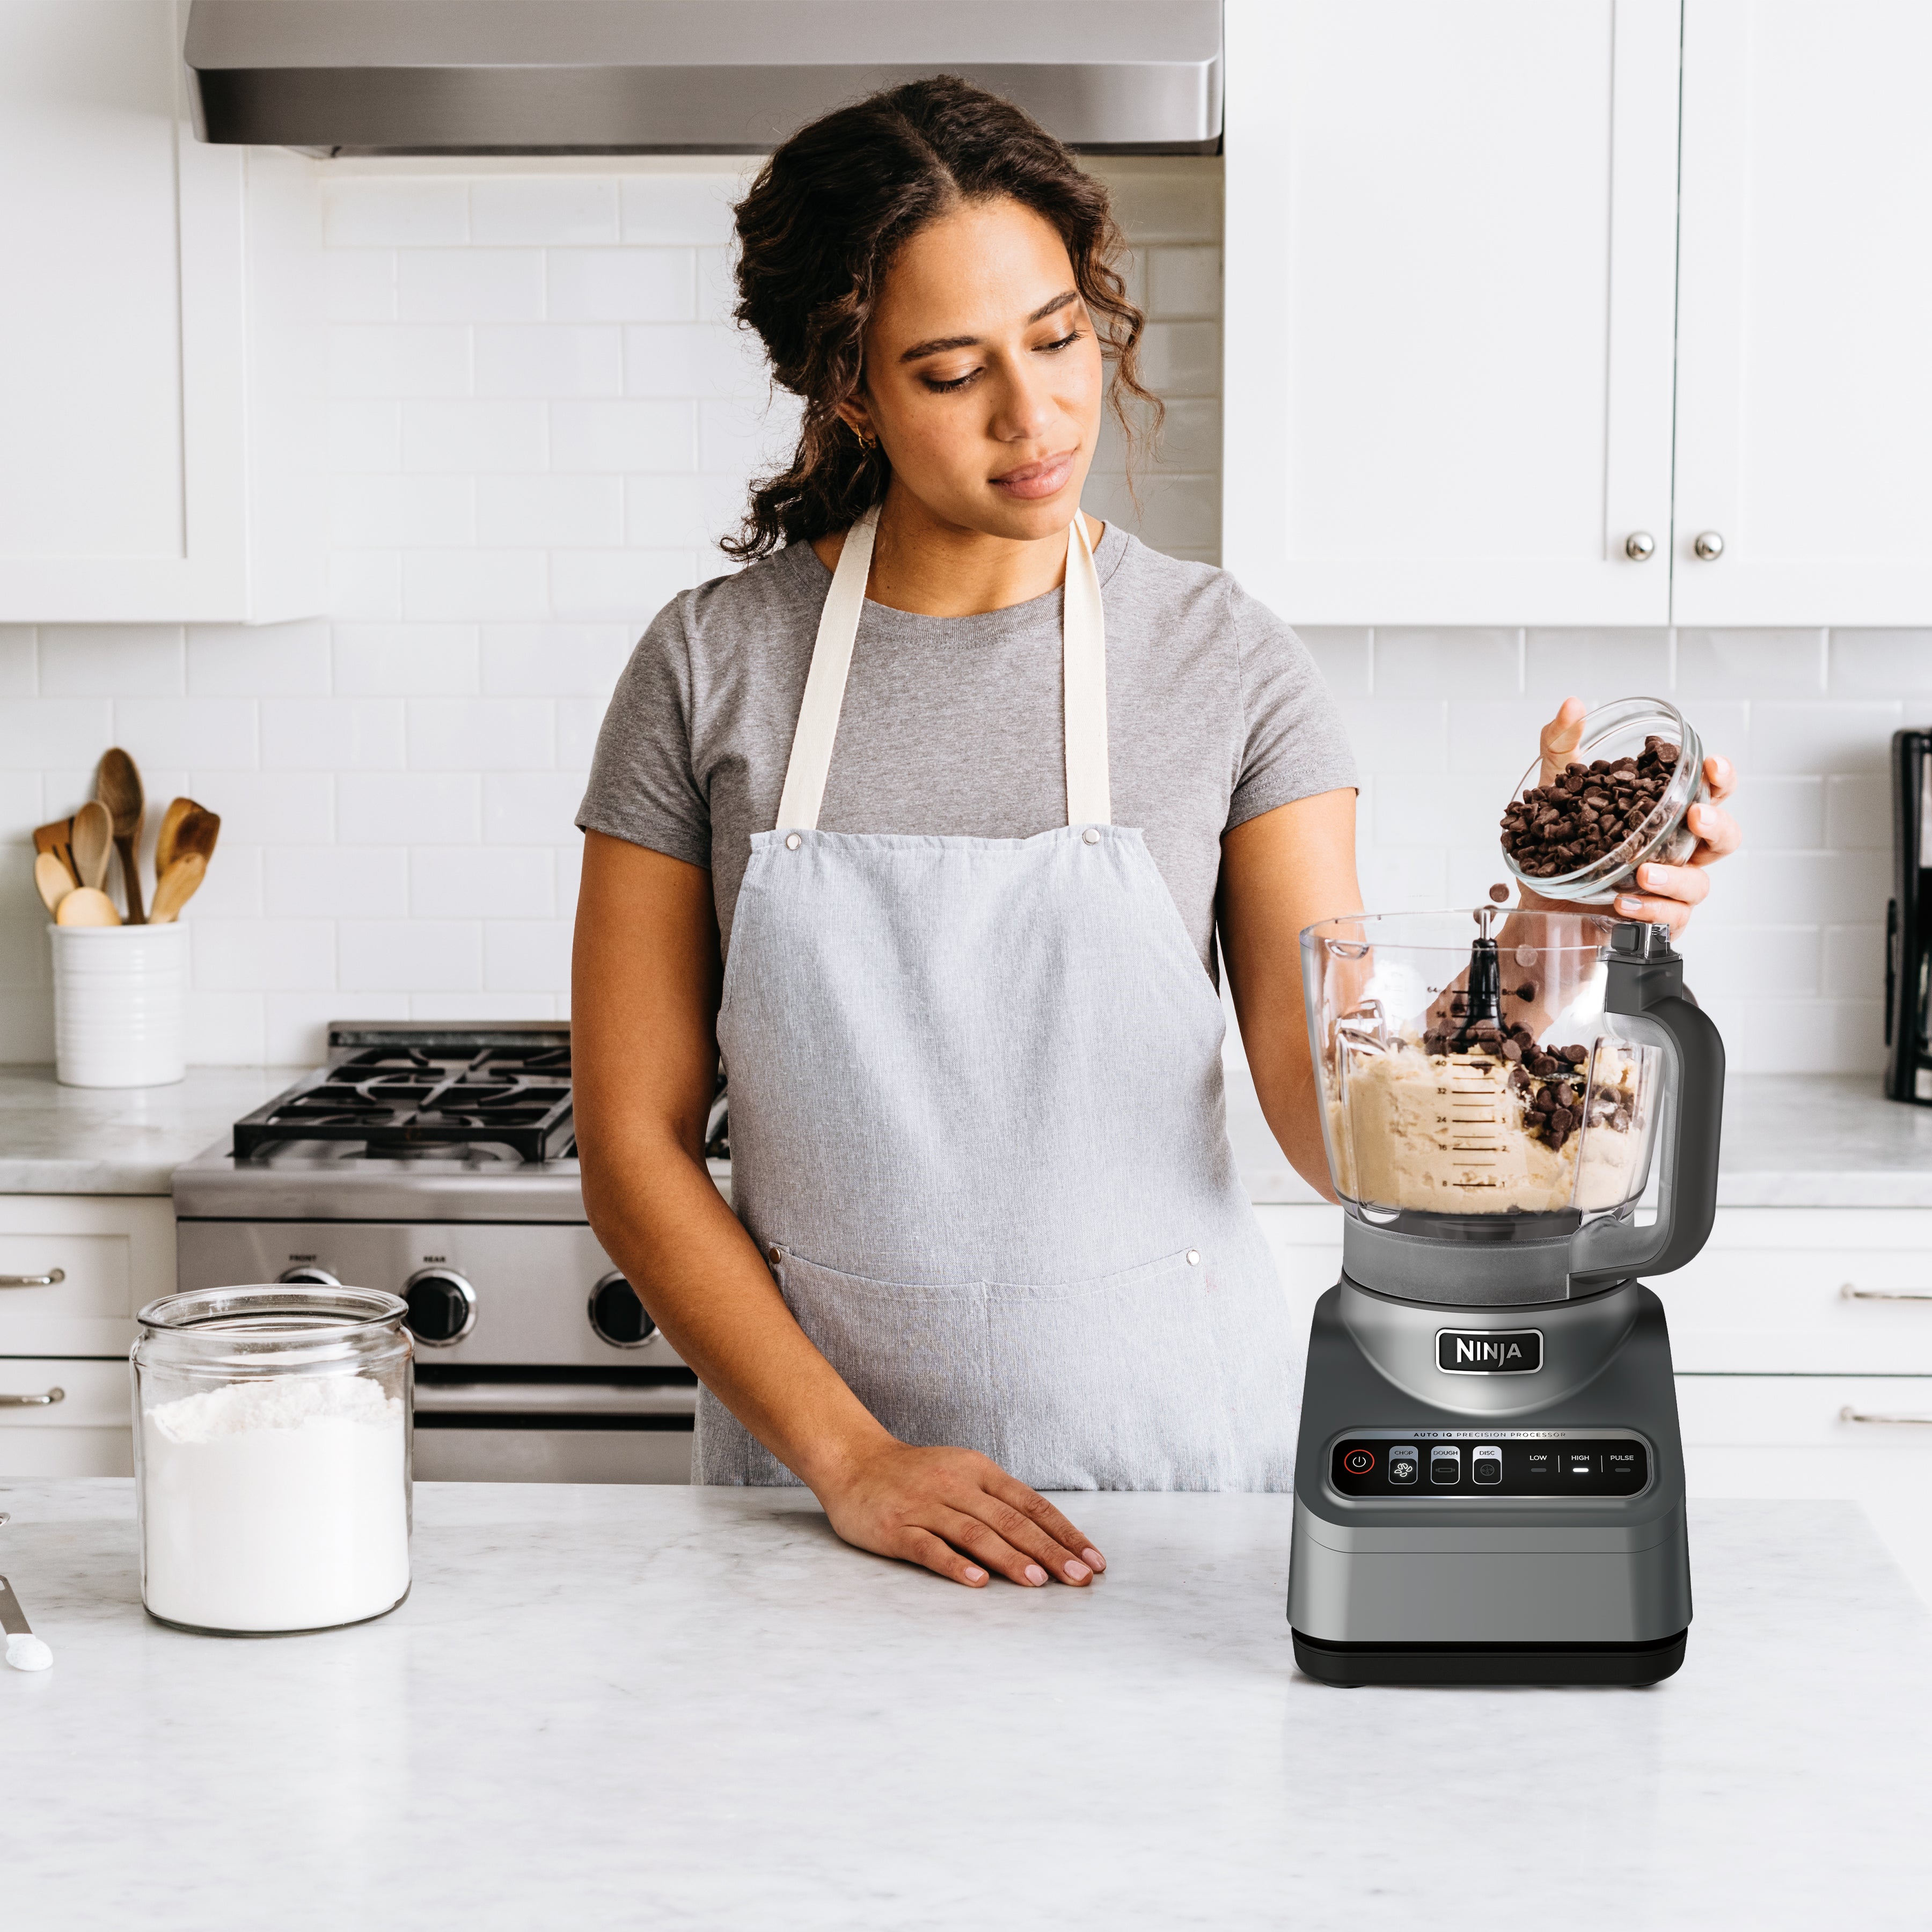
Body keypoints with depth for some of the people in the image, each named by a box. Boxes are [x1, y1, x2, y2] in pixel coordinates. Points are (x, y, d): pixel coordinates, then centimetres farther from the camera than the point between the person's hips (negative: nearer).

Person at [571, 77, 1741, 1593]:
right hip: (818, 1452, 0)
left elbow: (1342, 1127, -9)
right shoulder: (711, 668, -4)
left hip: (1174, 1440, 0)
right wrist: (851, 1457, -12)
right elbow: (635, 1145, -3)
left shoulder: (1226, 662, -4)